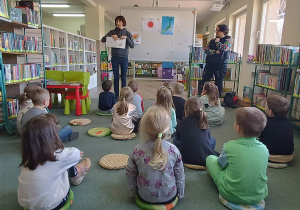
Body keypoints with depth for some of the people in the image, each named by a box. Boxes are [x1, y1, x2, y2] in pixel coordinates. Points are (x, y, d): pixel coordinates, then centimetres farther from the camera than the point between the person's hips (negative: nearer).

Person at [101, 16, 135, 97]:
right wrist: (111, 36, -14)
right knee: (116, 77, 3)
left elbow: (132, 46, -2)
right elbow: (102, 40, 1)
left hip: (124, 57, 0)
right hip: (115, 57, 1)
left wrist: (126, 38, -16)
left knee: (123, 77, 3)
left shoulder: (127, 33, 5)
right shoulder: (112, 32, 6)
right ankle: (116, 95, 11)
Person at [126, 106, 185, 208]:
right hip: (170, 197, -3)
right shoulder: (174, 150, -20)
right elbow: (180, 175, -7)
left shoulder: (137, 151, -20)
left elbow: (130, 175, -7)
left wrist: (134, 192, 12)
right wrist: (181, 193, 11)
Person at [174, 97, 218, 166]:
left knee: (175, 140, 23)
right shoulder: (204, 123, 1)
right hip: (205, 160, 1)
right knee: (212, 139, 28)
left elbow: (177, 138, 15)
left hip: (186, 159, -1)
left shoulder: (181, 123, -3)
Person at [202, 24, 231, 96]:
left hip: (221, 64, -4)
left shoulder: (228, 40, 3)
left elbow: (223, 48, -16)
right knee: (204, 82, 0)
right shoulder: (212, 40, 14)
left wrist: (217, 42, -2)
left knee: (219, 83, 1)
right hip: (209, 63, 4)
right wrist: (215, 52, -13)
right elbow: (206, 49, 1)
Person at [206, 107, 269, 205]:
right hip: (258, 197, 4)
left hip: (231, 195, -4)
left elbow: (221, 163, -1)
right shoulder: (264, 149, -10)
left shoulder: (230, 146, -20)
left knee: (210, 158, 9)